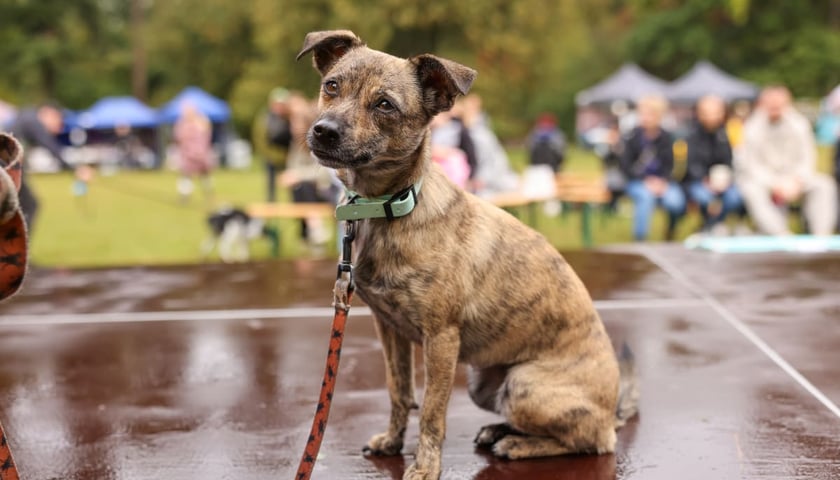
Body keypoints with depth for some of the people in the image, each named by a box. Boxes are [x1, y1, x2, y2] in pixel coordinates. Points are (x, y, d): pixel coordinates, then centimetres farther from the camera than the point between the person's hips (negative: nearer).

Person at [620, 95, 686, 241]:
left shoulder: (666, 138, -1)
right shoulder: (633, 137, -9)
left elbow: (669, 165, 4)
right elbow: (626, 166, -7)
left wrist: (662, 181, -16)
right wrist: (646, 181, -17)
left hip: (660, 180, 2)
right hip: (636, 181, -2)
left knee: (676, 199, -24)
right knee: (646, 195, -35)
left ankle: (670, 234, 7)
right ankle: (639, 239, -22)